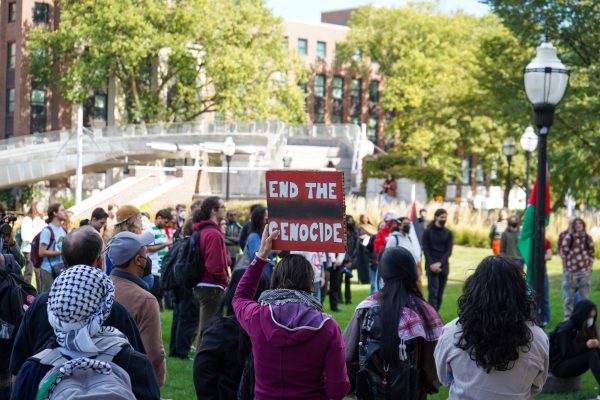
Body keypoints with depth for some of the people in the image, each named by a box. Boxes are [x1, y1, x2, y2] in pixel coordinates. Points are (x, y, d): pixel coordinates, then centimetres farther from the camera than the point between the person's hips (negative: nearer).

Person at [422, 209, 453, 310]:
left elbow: (449, 251, 2)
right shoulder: (428, 232, 3)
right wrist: (432, 264, -15)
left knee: (440, 293, 3)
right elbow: (425, 250, -2)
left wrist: (439, 263, -12)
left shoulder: (448, 233, 10)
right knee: (433, 292, -13)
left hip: (443, 266, 3)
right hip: (431, 266, -3)